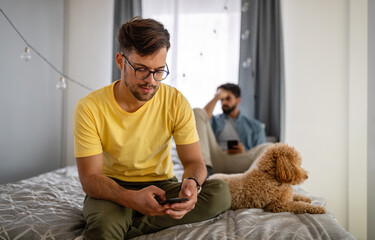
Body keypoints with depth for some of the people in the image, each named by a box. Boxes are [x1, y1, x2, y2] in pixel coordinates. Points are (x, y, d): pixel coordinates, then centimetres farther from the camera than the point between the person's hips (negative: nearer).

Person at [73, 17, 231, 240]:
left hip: (162, 186, 4)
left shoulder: (176, 102, -10)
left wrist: (192, 183, -34)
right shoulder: (90, 108, -16)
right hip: (113, 188, -4)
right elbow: (90, 177, -17)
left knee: (220, 192, -26)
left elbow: (194, 161, -7)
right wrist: (132, 198, -38)